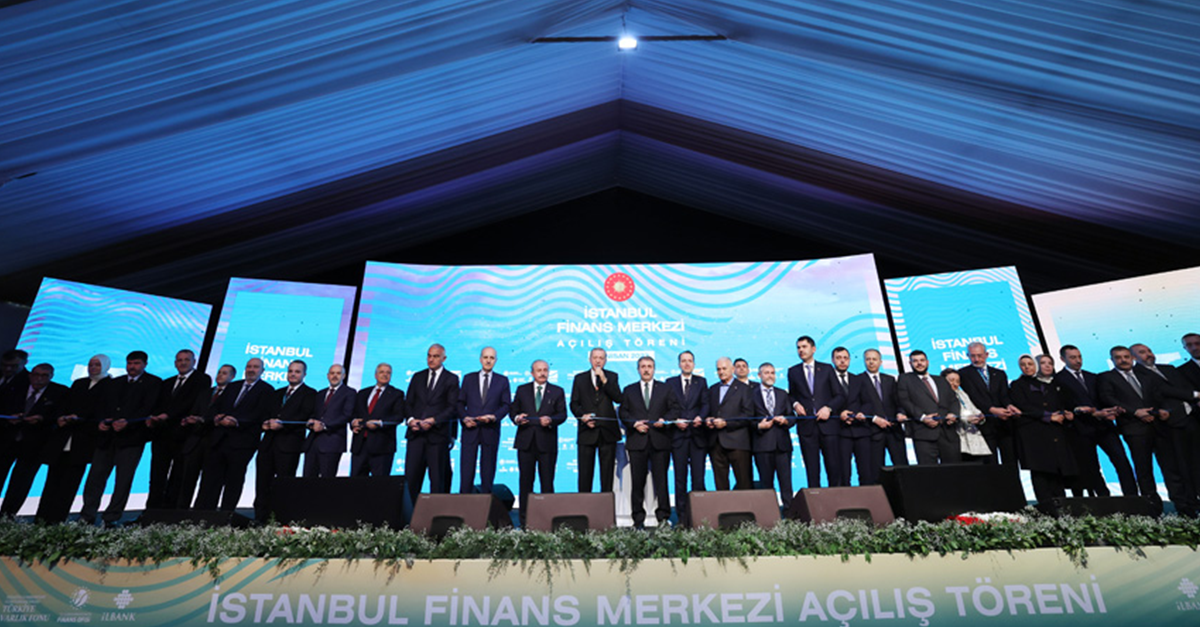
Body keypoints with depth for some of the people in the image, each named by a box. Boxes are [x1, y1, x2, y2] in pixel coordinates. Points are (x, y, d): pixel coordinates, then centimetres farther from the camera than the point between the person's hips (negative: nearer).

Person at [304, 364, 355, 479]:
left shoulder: (349, 392, 3)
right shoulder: (320, 394, 23)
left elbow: (347, 415, -8)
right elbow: (312, 413, 19)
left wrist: (324, 425, -15)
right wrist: (311, 422, -5)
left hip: (331, 442, -6)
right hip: (312, 441, 6)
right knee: (308, 477, 4)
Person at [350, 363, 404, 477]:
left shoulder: (397, 394, 7)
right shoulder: (363, 393, 20)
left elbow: (399, 416, -3)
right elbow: (353, 413, 19)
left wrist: (380, 423, -16)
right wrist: (353, 422, -3)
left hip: (381, 445, -4)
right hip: (360, 444, 4)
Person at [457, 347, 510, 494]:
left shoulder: (502, 380, 8)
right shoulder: (468, 378, 10)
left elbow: (506, 405, 3)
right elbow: (460, 402, 9)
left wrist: (494, 417, -14)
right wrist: (465, 417, -9)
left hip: (490, 430, 0)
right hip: (470, 429, 1)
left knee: (488, 470, 4)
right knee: (466, 470, -1)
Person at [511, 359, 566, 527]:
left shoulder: (557, 392, 8)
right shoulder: (522, 390, 12)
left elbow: (562, 414, 3)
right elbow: (513, 411, 11)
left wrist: (551, 420, -16)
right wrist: (517, 418, -11)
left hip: (547, 443, -1)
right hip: (526, 442, 1)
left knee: (547, 482, 2)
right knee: (526, 481, 5)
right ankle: (524, 520, 13)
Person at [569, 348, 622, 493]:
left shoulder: (612, 377, 9)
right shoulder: (580, 378, 10)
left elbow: (618, 398, -6)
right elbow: (574, 403, 7)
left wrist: (604, 380, -12)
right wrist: (582, 415, -12)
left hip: (607, 431, 0)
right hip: (587, 431, 0)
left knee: (607, 472, 5)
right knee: (585, 472, 0)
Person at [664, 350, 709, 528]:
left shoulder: (701, 382, 12)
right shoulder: (670, 383, 11)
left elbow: (705, 404, 2)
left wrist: (700, 417, -17)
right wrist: (675, 420, -11)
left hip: (698, 435, 0)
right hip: (678, 435, 0)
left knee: (698, 478, 0)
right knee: (680, 479, 3)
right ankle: (682, 518, 9)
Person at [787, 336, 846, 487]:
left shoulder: (827, 369, 10)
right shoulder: (793, 371, 12)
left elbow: (840, 396, 7)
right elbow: (791, 395, 19)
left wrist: (828, 408, -10)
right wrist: (795, 404, -2)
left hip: (828, 424, 0)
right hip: (806, 426, 1)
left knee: (834, 467, -1)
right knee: (812, 469, 1)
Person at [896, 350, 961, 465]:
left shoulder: (941, 380, 26)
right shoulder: (904, 379, 11)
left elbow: (953, 400, 19)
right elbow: (904, 401, 0)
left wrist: (953, 414, -3)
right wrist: (922, 417, -13)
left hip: (948, 431, 5)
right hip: (924, 433, -4)